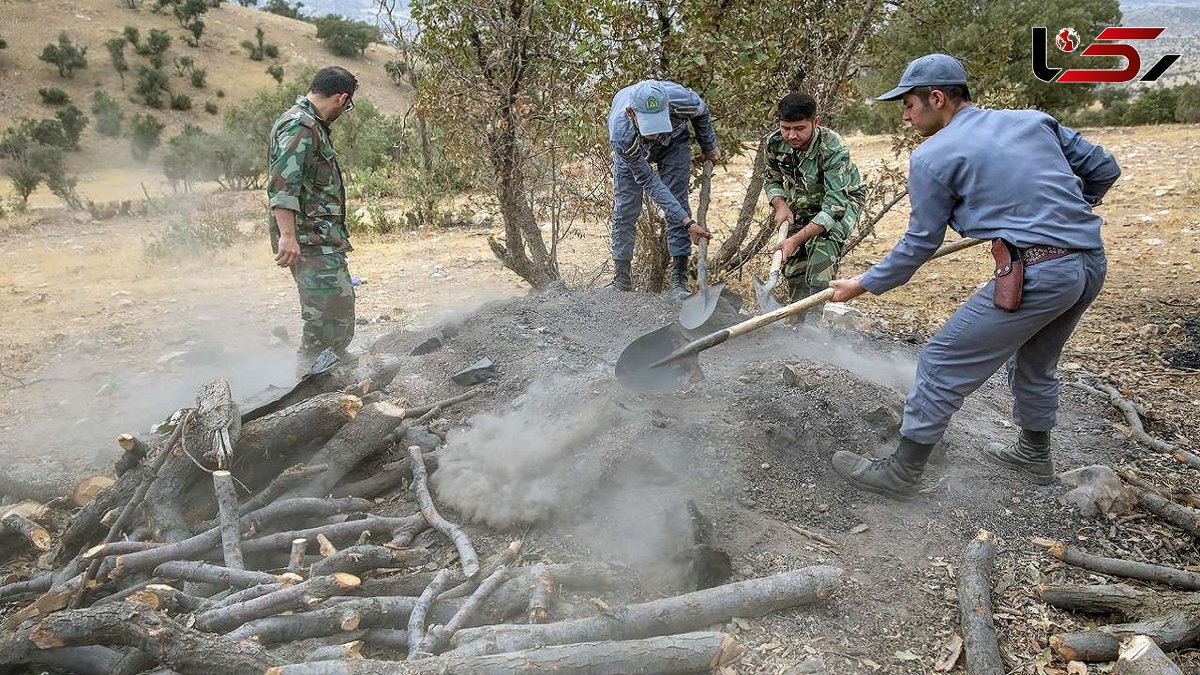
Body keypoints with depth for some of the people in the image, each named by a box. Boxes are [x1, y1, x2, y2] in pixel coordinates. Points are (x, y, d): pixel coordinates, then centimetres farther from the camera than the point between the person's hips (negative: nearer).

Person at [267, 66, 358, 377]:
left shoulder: (311, 125, 20)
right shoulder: (299, 126, -14)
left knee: (340, 307, 17)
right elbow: (281, 184, -23)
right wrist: (287, 235, -28)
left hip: (323, 239, 11)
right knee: (329, 310, -13)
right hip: (309, 238, -11)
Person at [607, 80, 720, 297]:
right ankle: (621, 279, 7)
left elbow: (702, 112, -12)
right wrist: (687, 222, -37)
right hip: (632, 152, -1)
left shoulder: (682, 100, -40)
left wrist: (709, 146, 4)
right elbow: (650, 183, -35)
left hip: (674, 141, 1)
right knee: (624, 210, -5)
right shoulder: (621, 135, -44)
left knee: (678, 203, -9)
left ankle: (679, 281, -5)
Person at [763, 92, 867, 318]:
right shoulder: (774, 142, -20)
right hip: (803, 205, 5)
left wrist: (797, 239, -46)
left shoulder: (834, 149, -36)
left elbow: (834, 206, -39)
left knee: (820, 269, -25)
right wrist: (781, 205, -21)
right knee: (792, 266, 3)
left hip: (842, 201, -5)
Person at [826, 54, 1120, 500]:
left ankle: (902, 472, 10)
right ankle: (1034, 455, 46)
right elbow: (1104, 170, 18)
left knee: (942, 365, 2)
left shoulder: (932, 158, -3)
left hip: (1036, 274, -8)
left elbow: (920, 244, 1)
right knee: (1035, 362, 29)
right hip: (1093, 263, 8)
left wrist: (863, 285, 12)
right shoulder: (1034, 120, 15)